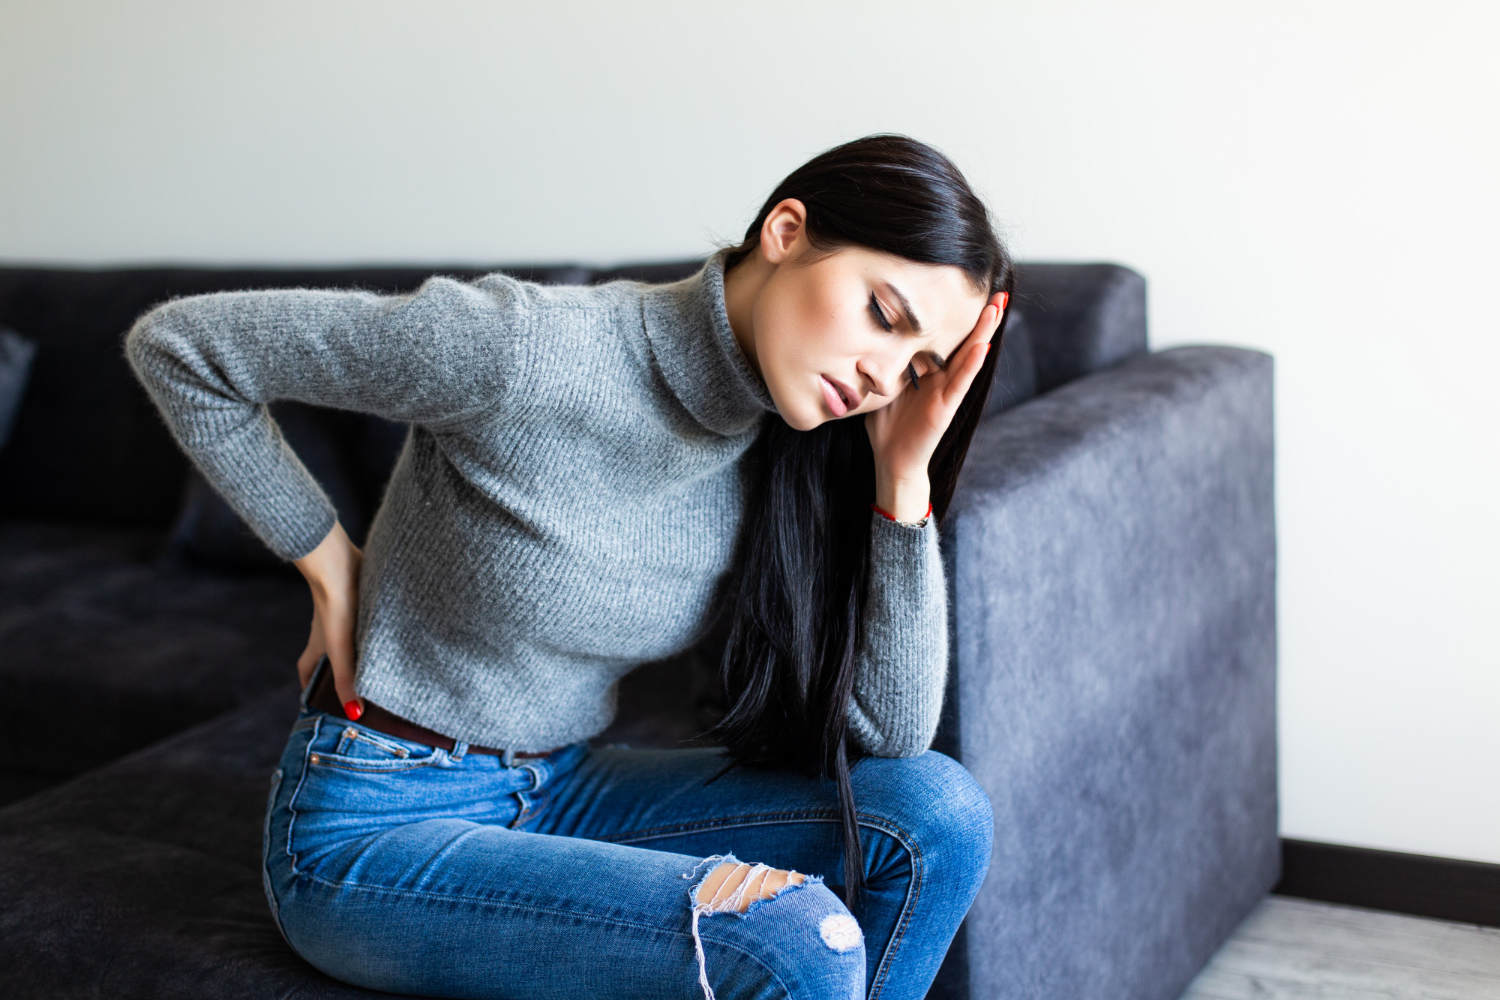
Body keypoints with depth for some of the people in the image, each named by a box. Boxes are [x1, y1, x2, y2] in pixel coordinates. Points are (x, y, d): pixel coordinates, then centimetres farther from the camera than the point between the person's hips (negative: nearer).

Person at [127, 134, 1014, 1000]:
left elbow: (890, 730, -7)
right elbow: (176, 344, -15)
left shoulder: (783, 458, -3)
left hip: (557, 795, 7)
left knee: (940, 814, -13)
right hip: (371, 833, -6)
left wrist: (905, 475, -15)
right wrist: (329, 560, -9)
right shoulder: (525, 349, -23)